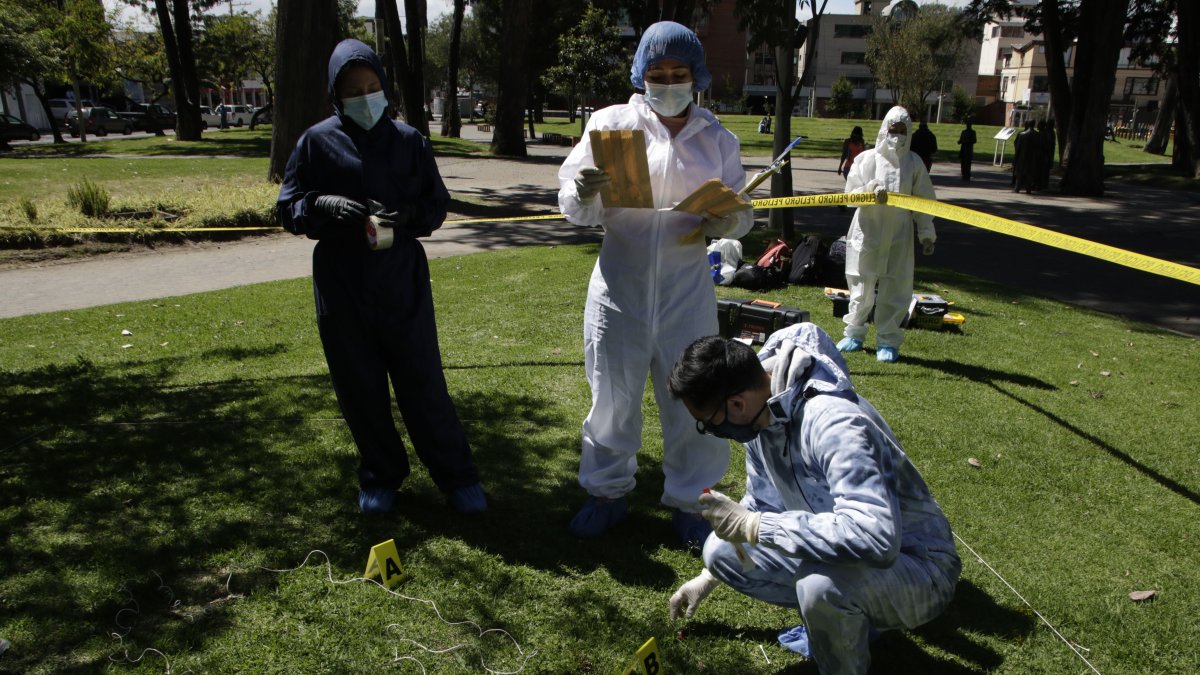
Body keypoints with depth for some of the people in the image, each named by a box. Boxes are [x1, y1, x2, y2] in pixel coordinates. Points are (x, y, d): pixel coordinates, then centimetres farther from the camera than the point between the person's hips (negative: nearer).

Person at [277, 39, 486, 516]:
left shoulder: (409, 141, 2)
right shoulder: (317, 142, 1)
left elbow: (437, 204, 6)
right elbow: (287, 208, 4)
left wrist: (407, 216, -16)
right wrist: (325, 204, -17)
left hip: (402, 280, -1)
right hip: (340, 284, 1)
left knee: (423, 382, 2)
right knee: (359, 387, 9)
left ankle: (457, 476, 15)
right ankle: (380, 476, 27)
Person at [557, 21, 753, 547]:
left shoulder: (717, 139, 6)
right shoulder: (610, 123, 0)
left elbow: (742, 217, 8)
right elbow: (574, 208, -2)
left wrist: (726, 221, -15)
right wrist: (583, 193, -25)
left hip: (687, 290, 1)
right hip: (620, 283, -1)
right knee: (613, 395, 10)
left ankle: (689, 501, 27)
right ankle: (607, 491, 31)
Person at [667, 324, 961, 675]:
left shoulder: (833, 423, -32)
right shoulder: (763, 413, -6)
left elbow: (874, 536, -43)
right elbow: (762, 503, 11)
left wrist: (753, 527, -37)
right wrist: (708, 576, 15)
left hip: (917, 567, -8)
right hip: (843, 553, 8)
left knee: (821, 583, -38)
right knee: (720, 551, 0)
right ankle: (849, 620, 11)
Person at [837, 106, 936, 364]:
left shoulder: (914, 163, 2)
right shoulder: (866, 159, -1)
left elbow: (923, 202, 5)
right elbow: (850, 194, -3)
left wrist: (927, 234, 2)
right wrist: (871, 191, -22)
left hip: (899, 236, 1)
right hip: (867, 233, 0)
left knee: (895, 288, 1)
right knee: (861, 286, 8)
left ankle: (888, 341, 11)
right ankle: (854, 333, 24)